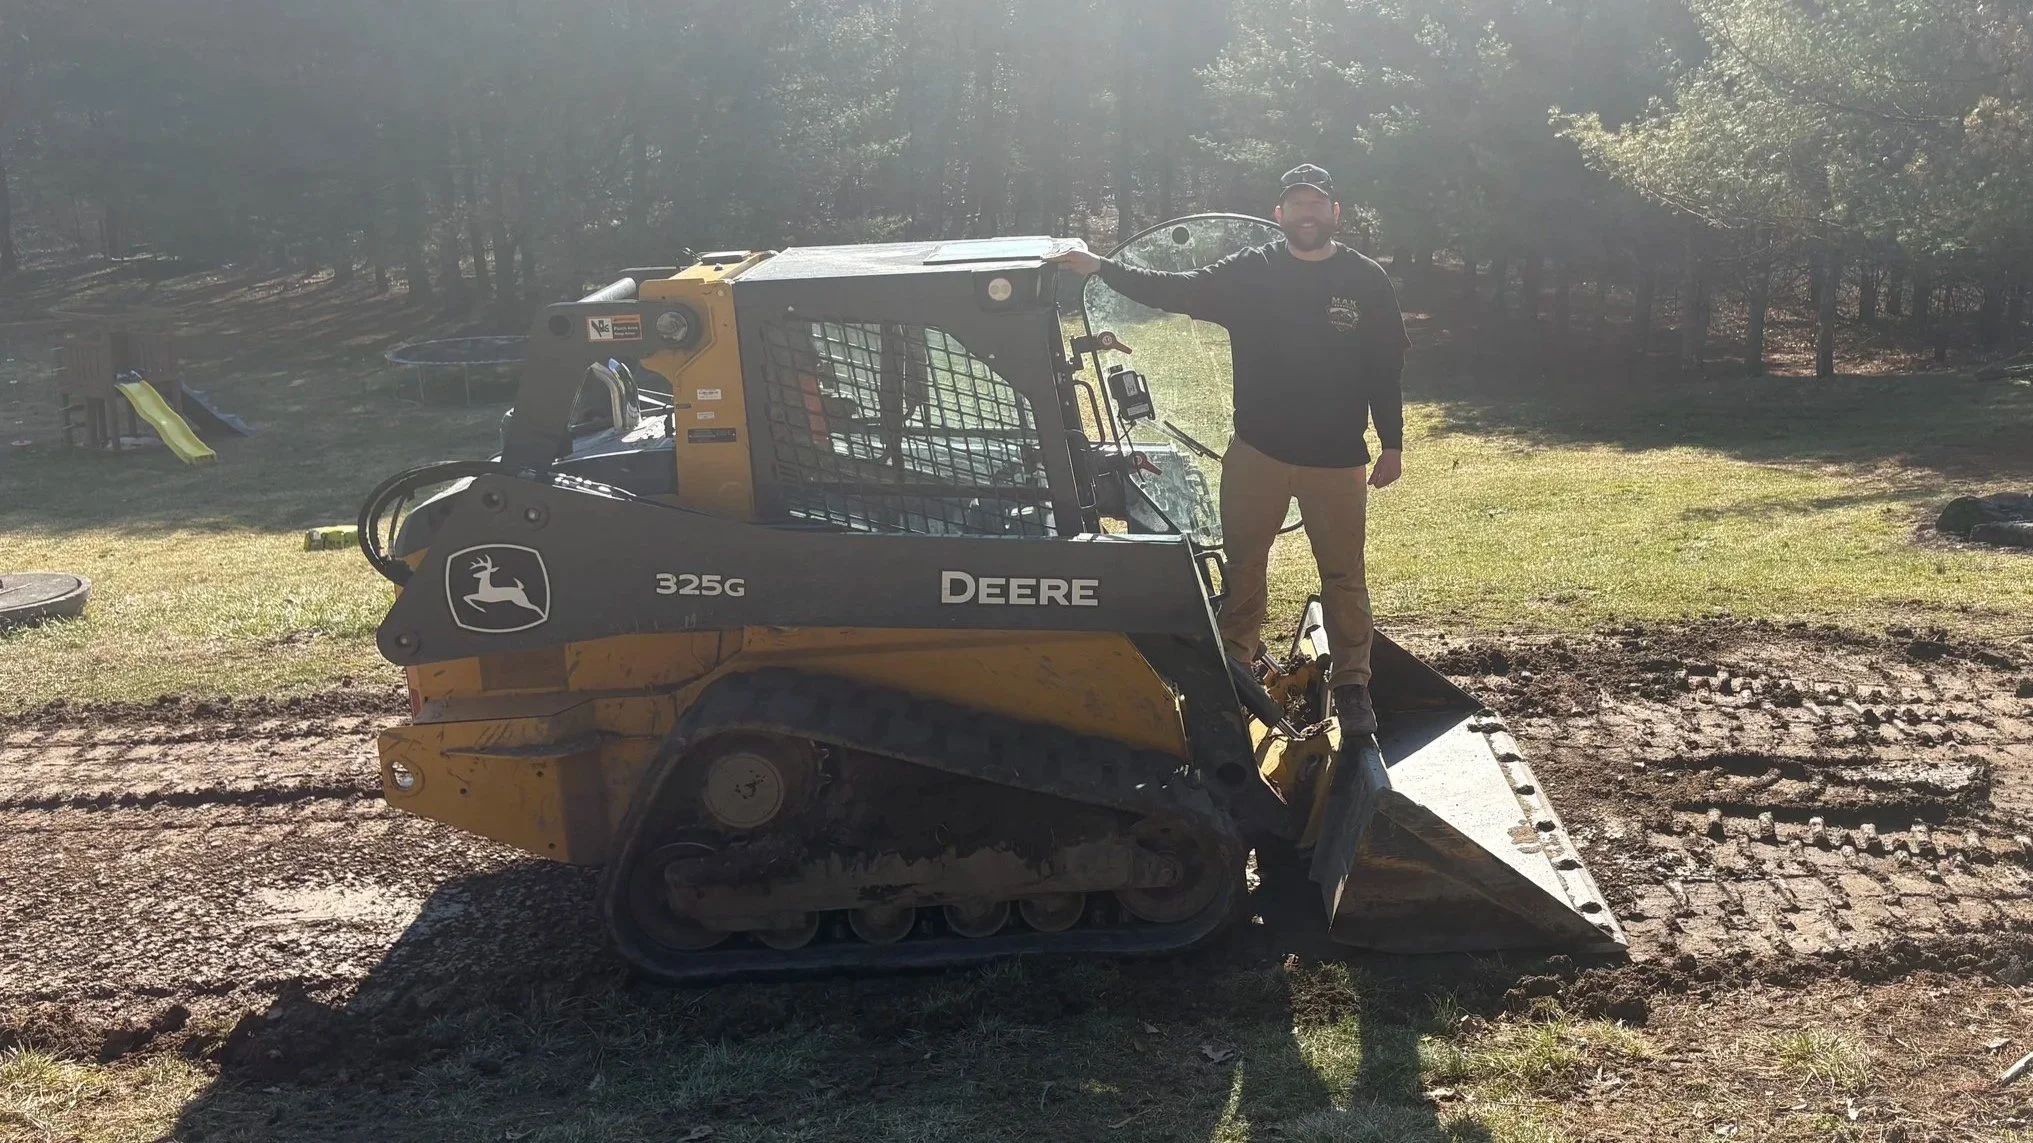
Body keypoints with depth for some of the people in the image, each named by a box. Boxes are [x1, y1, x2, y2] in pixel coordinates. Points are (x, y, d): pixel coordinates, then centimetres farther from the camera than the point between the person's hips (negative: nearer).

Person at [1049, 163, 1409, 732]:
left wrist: (1392, 445, 2)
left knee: (1343, 574, 5)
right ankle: (1235, 662, 26)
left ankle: (1352, 683, 16)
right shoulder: (1248, 273, 0)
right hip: (1257, 451, 1)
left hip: (1337, 459, -1)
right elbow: (1174, 290, -5)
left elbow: (1386, 370, 2)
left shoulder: (1367, 282, -1)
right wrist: (1099, 266, -15)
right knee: (1243, 563, 11)